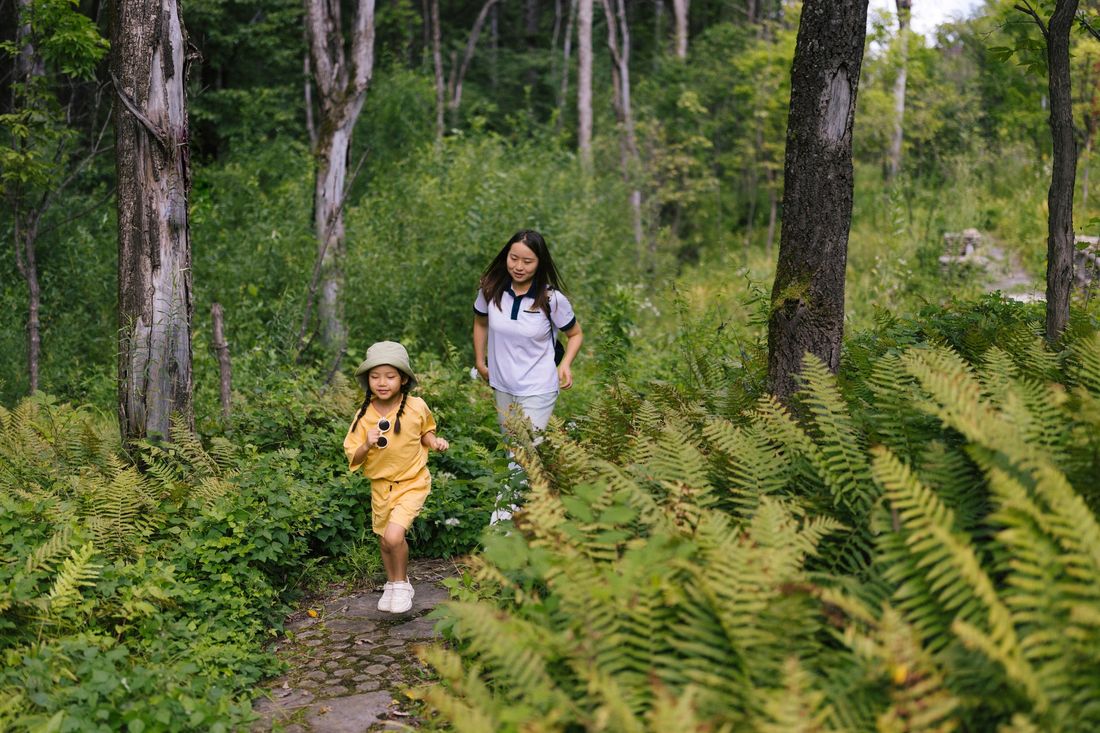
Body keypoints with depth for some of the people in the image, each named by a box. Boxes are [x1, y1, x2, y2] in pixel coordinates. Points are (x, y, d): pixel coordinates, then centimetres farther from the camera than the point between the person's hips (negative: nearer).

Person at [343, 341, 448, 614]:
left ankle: (402, 584, 5)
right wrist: (367, 445, -25)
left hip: (412, 482, -3)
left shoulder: (416, 407, -12)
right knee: (385, 540, 16)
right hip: (380, 485, 3)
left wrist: (434, 441, -11)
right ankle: (392, 583, 43)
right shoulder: (364, 416, -9)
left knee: (394, 535, -21)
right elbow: (353, 459, -6)